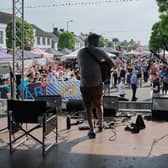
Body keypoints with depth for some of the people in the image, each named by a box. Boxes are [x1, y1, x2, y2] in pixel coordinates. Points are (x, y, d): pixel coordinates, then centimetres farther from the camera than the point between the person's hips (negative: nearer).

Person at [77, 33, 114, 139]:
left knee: (88, 108, 6)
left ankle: (92, 131, 3)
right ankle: (101, 125, 35)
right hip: (97, 83, -1)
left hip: (84, 84, 1)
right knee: (99, 105, 18)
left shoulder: (80, 52, 6)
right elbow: (112, 64, -7)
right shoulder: (99, 51, -5)